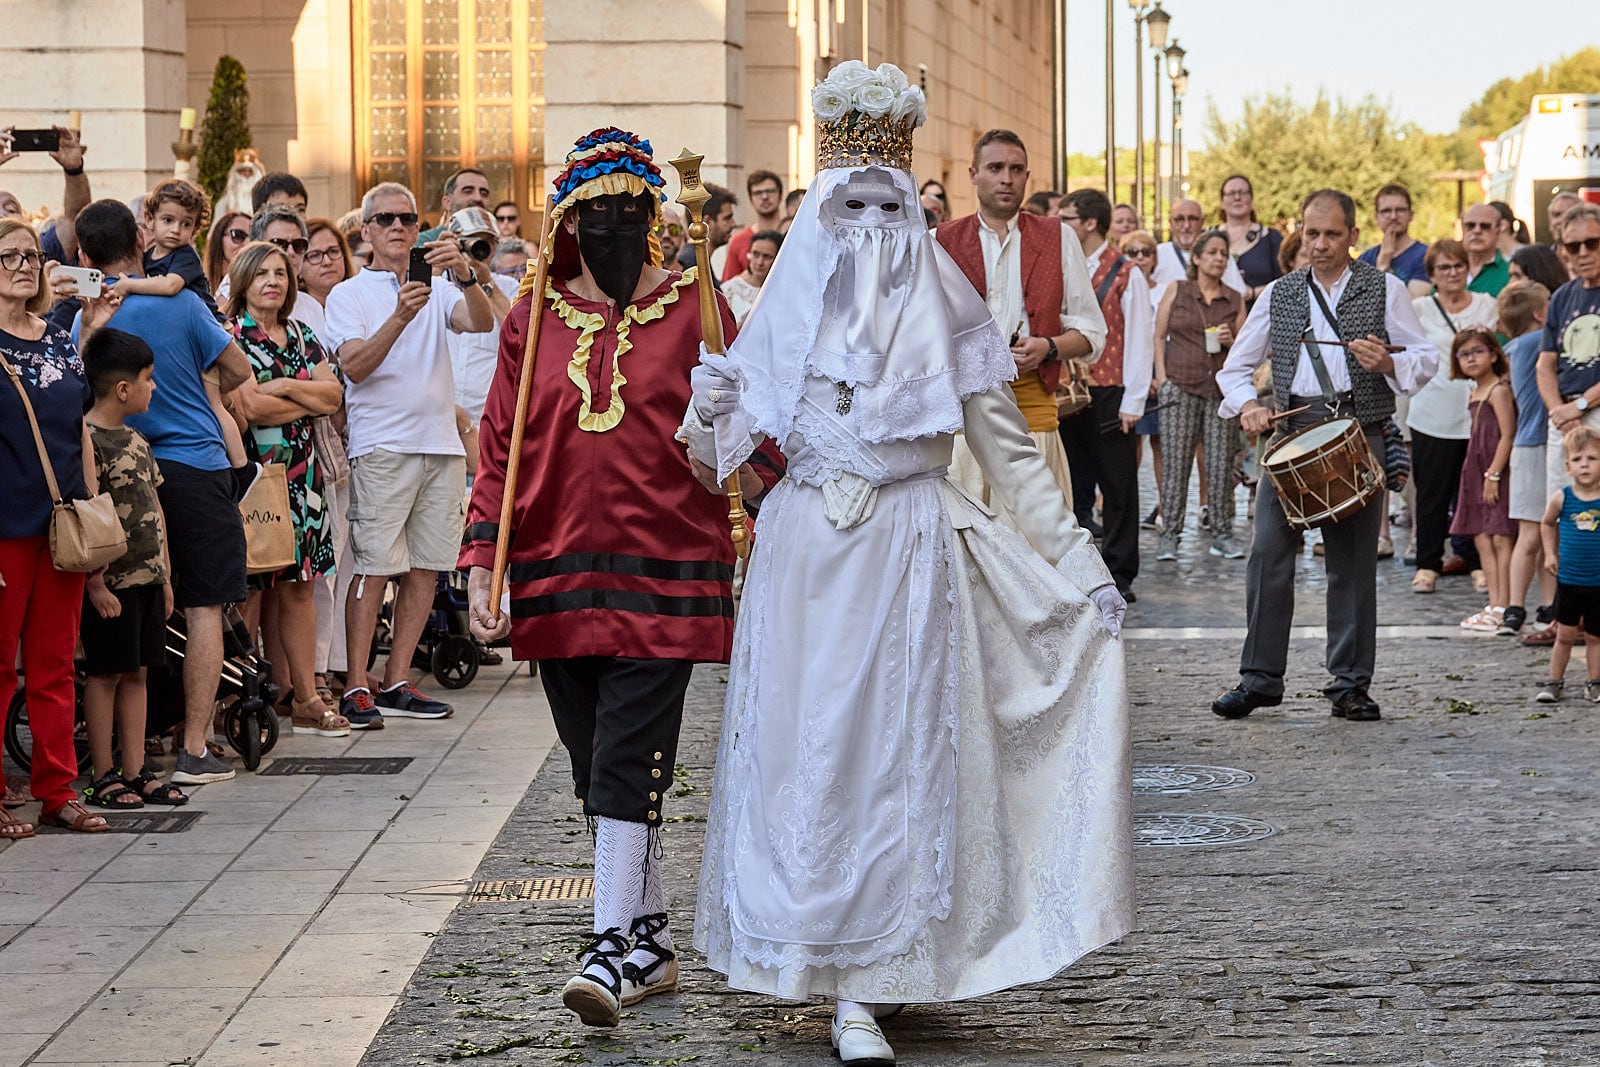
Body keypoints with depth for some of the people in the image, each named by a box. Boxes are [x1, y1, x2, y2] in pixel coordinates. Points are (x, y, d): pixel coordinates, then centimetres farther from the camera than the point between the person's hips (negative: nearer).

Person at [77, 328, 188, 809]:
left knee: (136, 673, 11)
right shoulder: (87, 440, -14)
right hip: (112, 582, -8)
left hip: (147, 577, 8)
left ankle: (135, 771, 15)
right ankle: (104, 777, 5)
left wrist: (165, 574, 17)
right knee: (105, 675, -1)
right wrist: (96, 584, -19)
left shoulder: (137, 441, 14)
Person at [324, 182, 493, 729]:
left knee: (426, 567, 5)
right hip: (381, 447, -4)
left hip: (442, 444, 4)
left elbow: (482, 323, -6)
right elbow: (354, 366, -11)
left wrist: (464, 275, -25)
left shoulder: (438, 289, 13)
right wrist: (399, 318, -26)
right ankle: (356, 687, -6)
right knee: (374, 567, -9)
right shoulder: (348, 295, 4)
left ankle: (397, 683, 13)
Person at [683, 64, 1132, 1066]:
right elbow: (720, 453, 10)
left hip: (913, 555, -1)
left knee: (901, 752, -1)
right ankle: (834, 967, 10)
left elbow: (1010, 449, 6)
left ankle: (872, 980, 7)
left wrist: (1081, 565, 3)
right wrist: (707, 417, -13)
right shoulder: (788, 310, 6)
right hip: (807, 554, 1)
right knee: (809, 749, 0)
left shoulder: (946, 316, 3)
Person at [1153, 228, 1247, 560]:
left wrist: (1231, 342, -6)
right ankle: (1170, 535, -2)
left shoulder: (1235, 300, 11)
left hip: (1223, 388, 2)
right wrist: (1162, 377, -2)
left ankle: (1222, 535, 9)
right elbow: (1159, 336, 8)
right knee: (1176, 462, -5)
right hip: (1181, 385, -2)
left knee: (1221, 464, 1)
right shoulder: (1176, 291, 7)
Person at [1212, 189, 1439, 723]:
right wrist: (1246, 404, -5)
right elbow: (1236, 366, 16)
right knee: (1268, 551, -5)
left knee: (1353, 561, 2)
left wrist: (1387, 363, -16)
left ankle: (1351, 683, 9)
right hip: (1291, 431, 2)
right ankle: (1260, 676, 3)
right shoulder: (1279, 294, 13)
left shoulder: (1384, 289, 7)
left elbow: (1426, 358, 5)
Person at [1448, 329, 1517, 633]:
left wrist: (1494, 474, -18)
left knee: (1500, 538, -8)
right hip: (1477, 471, 9)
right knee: (1482, 540, 7)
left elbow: (1507, 435, -15)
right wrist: (1479, 474, 16)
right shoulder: (1476, 392, 17)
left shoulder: (1499, 390, -9)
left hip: (1497, 471, -9)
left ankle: (1503, 607, -6)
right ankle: (1494, 605, 10)